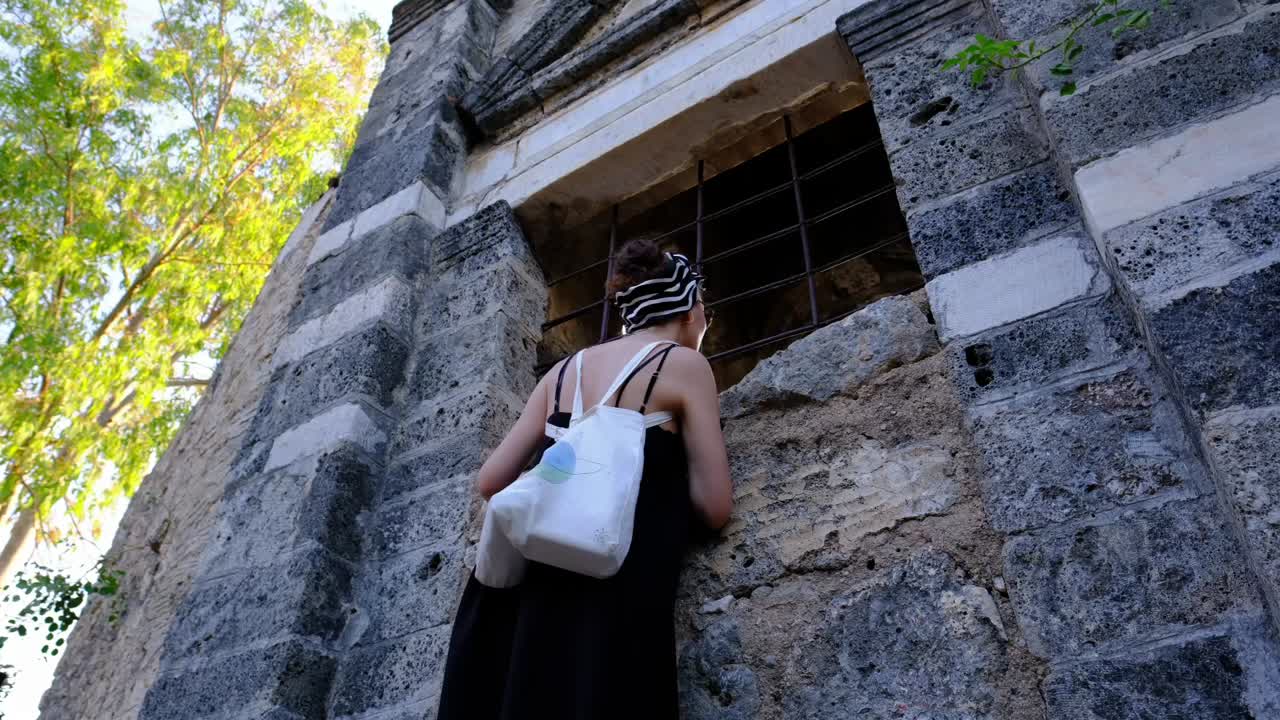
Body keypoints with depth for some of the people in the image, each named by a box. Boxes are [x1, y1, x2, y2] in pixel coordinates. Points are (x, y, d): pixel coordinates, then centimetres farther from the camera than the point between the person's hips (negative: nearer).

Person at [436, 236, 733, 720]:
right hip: (611, 599, -5)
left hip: (526, 582, 6)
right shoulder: (683, 363, 5)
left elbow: (490, 481, 13)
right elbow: (715, 507, 1)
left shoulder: (565, 369, 19)